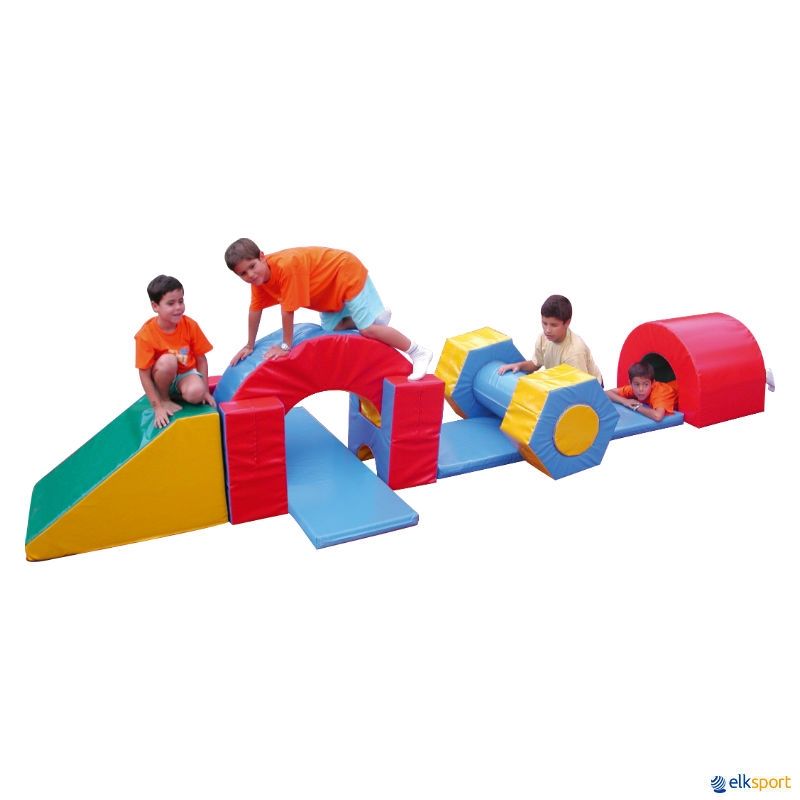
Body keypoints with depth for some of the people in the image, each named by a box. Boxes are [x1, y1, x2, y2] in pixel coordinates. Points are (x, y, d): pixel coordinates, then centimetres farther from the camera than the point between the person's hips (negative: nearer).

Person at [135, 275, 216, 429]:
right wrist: (157, 407, -23)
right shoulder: (146, 334, -23)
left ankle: (174, 393, 3)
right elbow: (144, 374, -20)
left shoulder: (190, 325, -15)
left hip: (186, 373, 1)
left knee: (196, 393, -33)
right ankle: (164, 399, -8)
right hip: (161, 378, -1)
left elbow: (201, 359, -5)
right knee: (167, 361, -35)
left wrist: (205, 391, -7)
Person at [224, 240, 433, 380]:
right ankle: (374, 316, 29)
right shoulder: (258, 276, -9)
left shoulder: (286, 266, -36)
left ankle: (419, 352, -3)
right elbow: (255, 309, 2)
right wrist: (249, 346, 7)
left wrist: (285, 345, -19)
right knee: (332, 328, 8)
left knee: (368, 329, -15)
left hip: (348, 273, -9)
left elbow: (288, 310, -30)